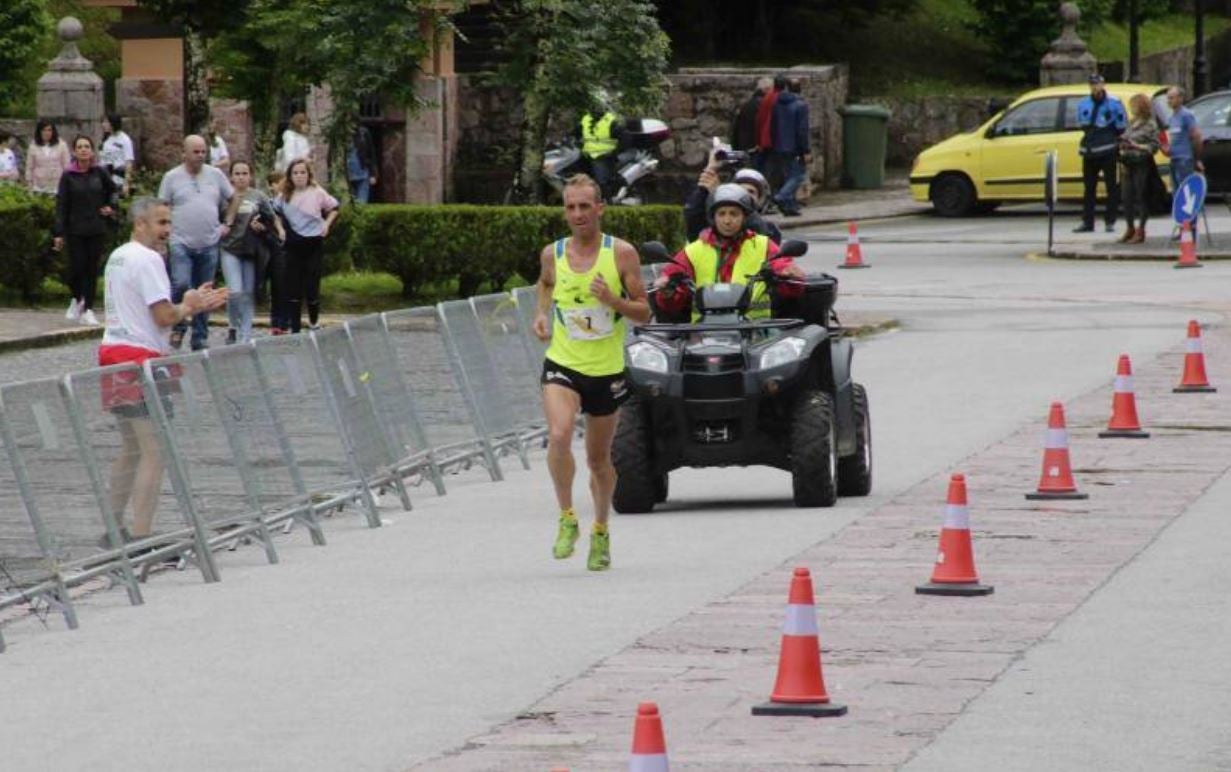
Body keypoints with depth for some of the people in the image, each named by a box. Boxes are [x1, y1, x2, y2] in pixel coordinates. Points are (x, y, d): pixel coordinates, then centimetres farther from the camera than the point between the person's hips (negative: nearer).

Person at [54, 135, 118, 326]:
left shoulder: (100, 173, 1)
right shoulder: (68, 176, -3)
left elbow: (112, 190, 20)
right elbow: (61, 205, -3)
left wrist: (110, 207, 2)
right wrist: (58, 233, -7)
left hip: (97, 229, 1)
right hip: (75, 230, -1)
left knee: (92, 269, 1)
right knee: (77, 268, -4)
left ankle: (88, 310, 7)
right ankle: (77, 300, 24)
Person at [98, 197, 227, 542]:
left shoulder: (117, 257, 19)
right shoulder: (148, 259, -12)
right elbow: (164, 316, -17)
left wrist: (194, 304, 13)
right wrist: (189, 306, 3)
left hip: (113, 355, 10)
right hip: (140, 358, -10)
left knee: (132, 448, 19)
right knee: (154, 452, -10)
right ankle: (141, 536, -14)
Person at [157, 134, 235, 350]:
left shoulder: (215, 175, 9)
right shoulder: (172, 177, 2)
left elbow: (233, 199, 21)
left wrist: (227, 223, 12)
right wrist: (166, 231, -5)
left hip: (209, 244, 3)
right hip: (181, 242, -3)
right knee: (181, 285, -20)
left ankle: (200, 339, 14)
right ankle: (178, 327, 2)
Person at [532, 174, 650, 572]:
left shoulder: (621, 253, -7)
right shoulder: (552, 254, -1)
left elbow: (644, 312, -4)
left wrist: (613, 301, -22)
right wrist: (541, 313, 6)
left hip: (606, 370, 0)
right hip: (562, 364, 0)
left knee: (598, 459, 13)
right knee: (558, 435, -26)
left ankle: (601, 531, 35)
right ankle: (567, 519, -11)